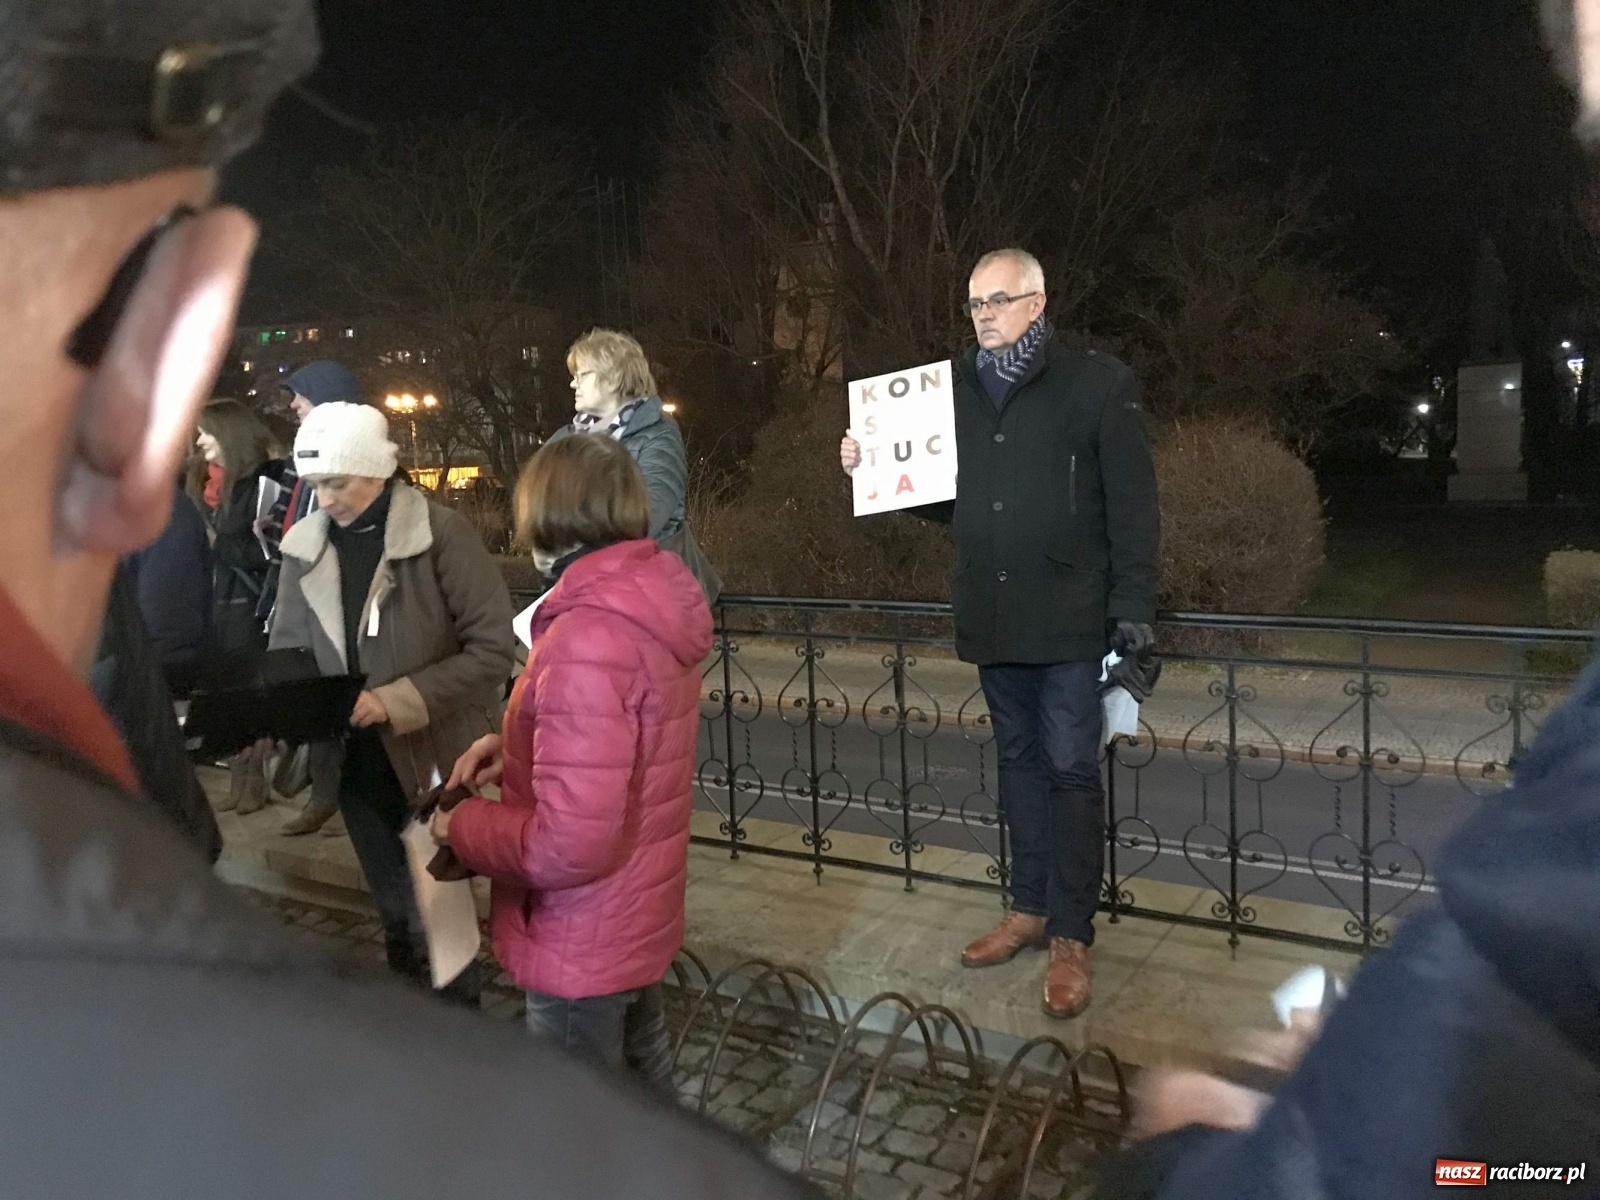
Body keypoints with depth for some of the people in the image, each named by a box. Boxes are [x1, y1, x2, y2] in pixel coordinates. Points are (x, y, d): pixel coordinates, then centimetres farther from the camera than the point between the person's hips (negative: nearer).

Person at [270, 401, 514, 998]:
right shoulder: (306, 544, 1)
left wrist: (398, 700, -22)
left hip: (435, 758, -4)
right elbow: (288, 648, 12)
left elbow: (493, 649, -17)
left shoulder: (441, 532, -14)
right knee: (397, 916, 19)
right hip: (357, 762, 5)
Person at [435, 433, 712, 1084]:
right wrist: (517, 745, 2)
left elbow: (568, 845, -32)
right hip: (642, 913, 9)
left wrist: (462, 824, -14)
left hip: (583, 944, -8)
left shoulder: (586, 640, -30)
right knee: (643, 1089, 27)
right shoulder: (653, 603, -2)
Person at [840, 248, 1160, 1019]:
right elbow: (943, 495, 16)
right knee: (1019, 762, 14)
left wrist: (1134, 608, -13)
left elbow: (1132, 507, -8)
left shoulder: (1099, 384, -5)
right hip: (992, 617, 5)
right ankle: (1029, 910, 28)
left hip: (1069, 618, -5)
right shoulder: (956, 388, 10)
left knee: (1071, 769, -1)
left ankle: (1072, 937, 10)